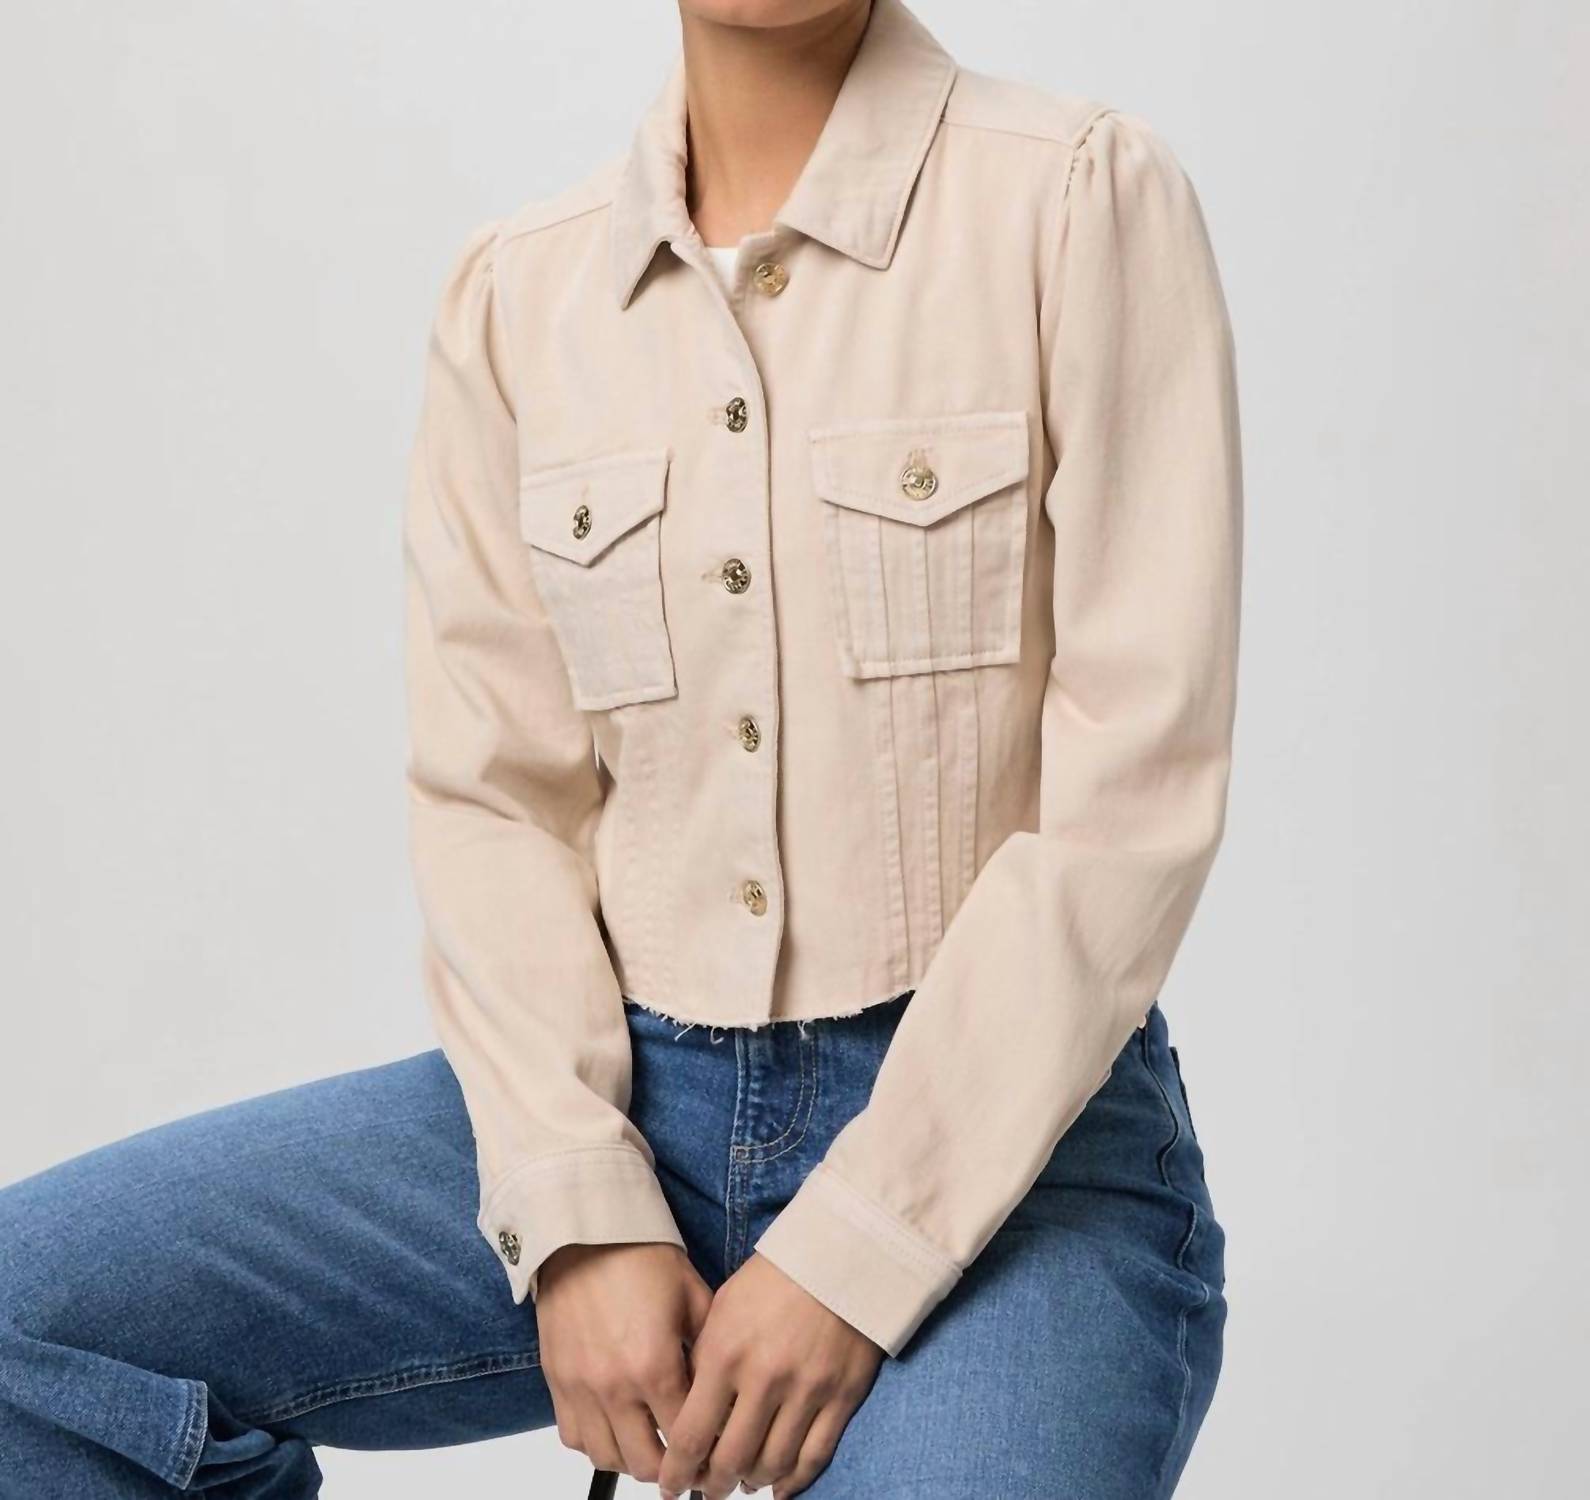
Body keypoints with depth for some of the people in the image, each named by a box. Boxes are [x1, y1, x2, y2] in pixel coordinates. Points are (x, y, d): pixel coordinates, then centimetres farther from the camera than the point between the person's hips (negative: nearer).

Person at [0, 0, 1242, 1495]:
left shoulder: (1083, 198, -6)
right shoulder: (511, 293, 7)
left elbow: (1132, 794, -11)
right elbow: (492, 793, 4)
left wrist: (851, 1258, -15)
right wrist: (581, 1222, -10)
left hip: (995, 1124, -3)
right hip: (625, 1093, 4)